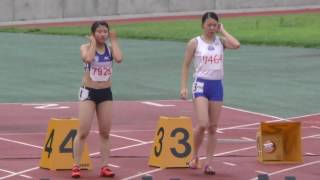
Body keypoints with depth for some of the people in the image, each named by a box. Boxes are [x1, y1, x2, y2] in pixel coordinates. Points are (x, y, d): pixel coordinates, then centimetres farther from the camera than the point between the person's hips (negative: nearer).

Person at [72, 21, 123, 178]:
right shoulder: (85, 47, -6)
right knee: (83, 131, -8)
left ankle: (104, 166, 12)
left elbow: (119, 58, -20)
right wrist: (93, 43, -16)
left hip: (105, 93, 3)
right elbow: (88, 59, -29)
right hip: (88, 92, -3)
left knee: (105, 132, 6)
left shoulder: (110, 48, 2)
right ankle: (76, 166, -1)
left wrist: (113, 41, -9)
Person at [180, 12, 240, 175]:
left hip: (217, 85, 3)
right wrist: (184, 87, -6)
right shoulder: (195, 43, -1)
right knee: (203, 124, -16)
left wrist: (223, 31, -3)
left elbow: (236, 45, -14)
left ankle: (208, 163, 10)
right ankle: (195, 156, 8)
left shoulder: (220, 41, 5)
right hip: (201, 85, -3)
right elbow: (186, 65, 2)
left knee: (213, 127, 4)